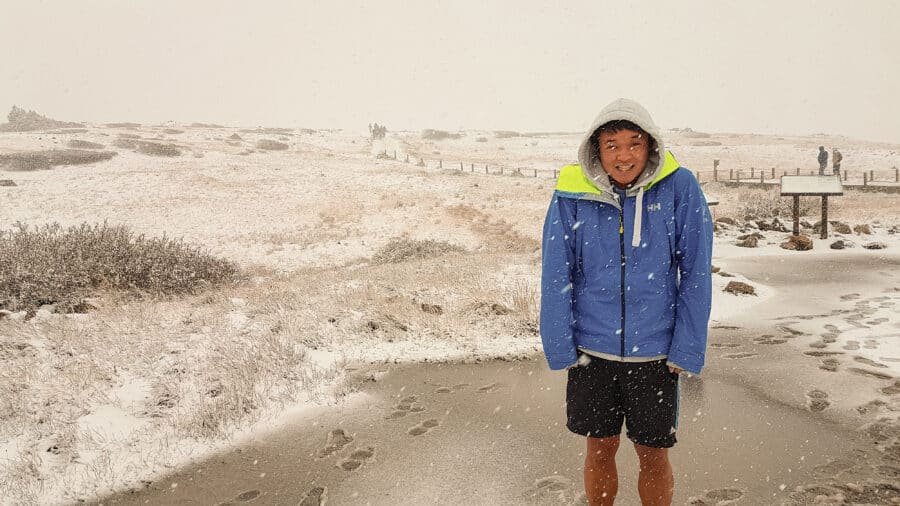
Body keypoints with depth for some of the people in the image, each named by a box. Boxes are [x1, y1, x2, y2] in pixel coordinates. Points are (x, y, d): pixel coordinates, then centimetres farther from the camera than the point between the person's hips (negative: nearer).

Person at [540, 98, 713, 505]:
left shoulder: (678, 188, -11)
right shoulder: (571, 195, -9)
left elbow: (696, 276, -7)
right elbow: (556, 279, -5)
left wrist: (687, 351, -9)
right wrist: (561, 349, -7)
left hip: (655, 353, -1)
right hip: (592, 350, 1)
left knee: (653, 456, 13)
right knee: (600, 450, 17)